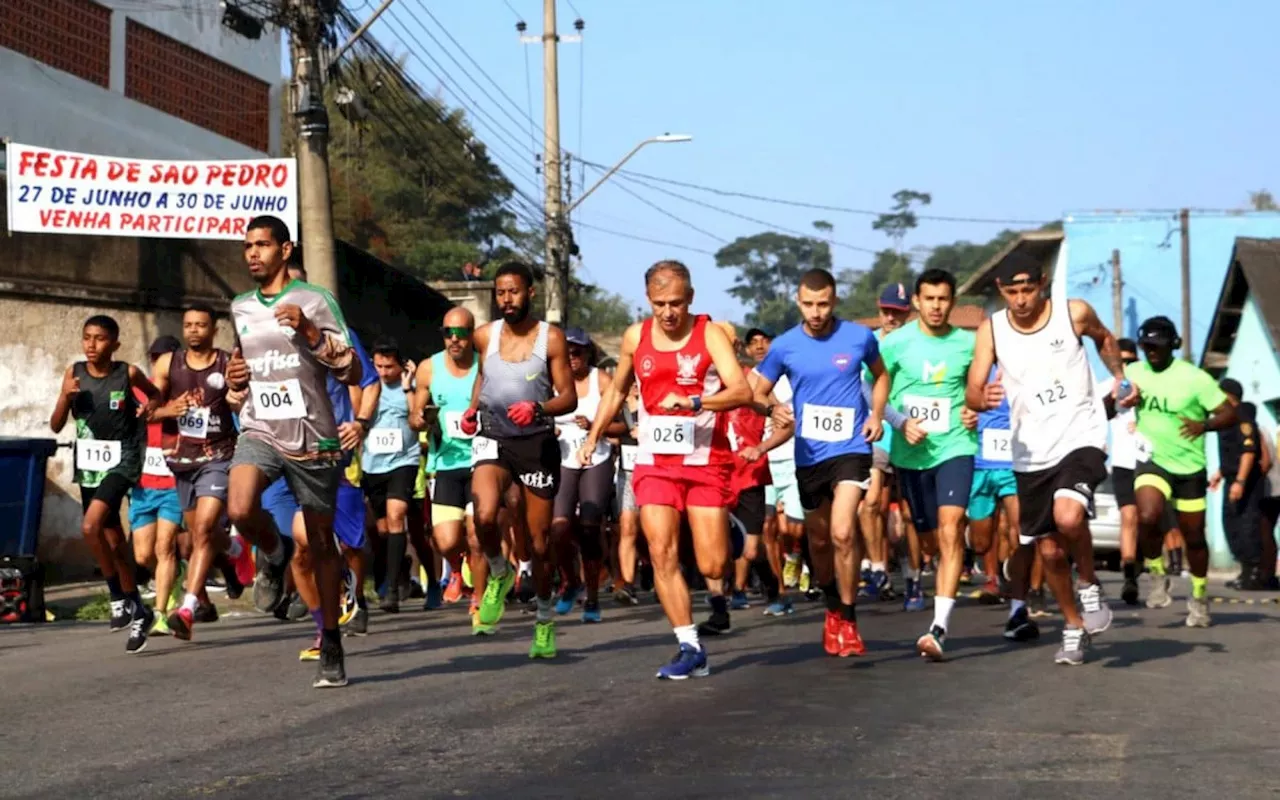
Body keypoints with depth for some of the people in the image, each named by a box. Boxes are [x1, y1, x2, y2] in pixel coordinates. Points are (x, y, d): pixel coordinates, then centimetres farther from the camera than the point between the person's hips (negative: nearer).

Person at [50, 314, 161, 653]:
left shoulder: (128, 373, -8)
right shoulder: (74, 373, -1)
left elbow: (155, 394, 13)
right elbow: (56, 426, 0)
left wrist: (149, 407, -9)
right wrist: (66, 396, -17)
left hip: (120, 460, -5)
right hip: (88, 463, 5)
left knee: (90, 526, -24)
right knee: (114, 541, 13)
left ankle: (118, 597, -7)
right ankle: (138, 612, 26)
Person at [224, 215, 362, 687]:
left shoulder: (314, 301, -3)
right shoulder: (240, 308, 12)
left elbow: (353, 374, -8)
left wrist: (311, 331, -20)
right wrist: (234, 377, 6)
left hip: (312, 439, -3)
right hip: (259, 432, 3)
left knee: (321, 543, 5)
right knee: (240, 511, -27)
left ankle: (331, 644, 18)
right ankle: (274, 555, 7)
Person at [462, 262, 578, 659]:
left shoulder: (551, 338, -4)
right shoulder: (485, 336, 4)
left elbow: (569, 398, -4)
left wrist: (537, 408, -23)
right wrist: (473, 408, 6)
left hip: (537, 442, -1)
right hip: (492, 439, 1)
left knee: (540, 539, 5)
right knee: (484, 516, -27)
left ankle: (545, 620, 24)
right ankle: (499, 574, 3)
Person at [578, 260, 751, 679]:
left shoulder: (710, 334, -6)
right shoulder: (635, 336, 6)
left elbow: (742, 392, -18)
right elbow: (616, 391, 23)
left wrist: (692, 401, -30)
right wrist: (593, 436, 19)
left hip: (706, 461, -3)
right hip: (655, 462, 3)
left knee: (712, 565, -5)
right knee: (662, 554, -10)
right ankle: (690, 649, -4)